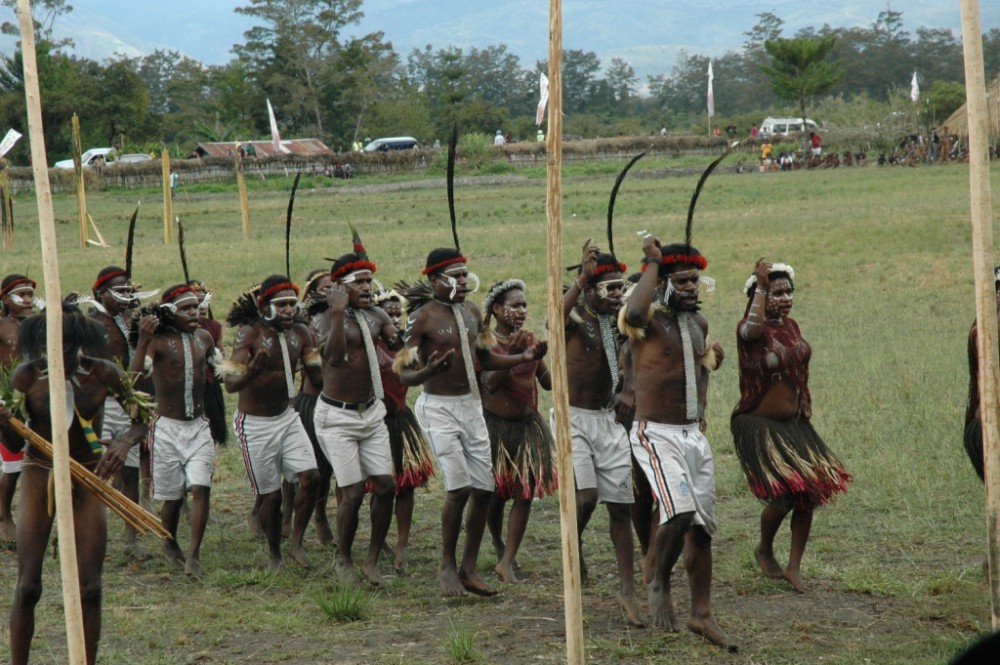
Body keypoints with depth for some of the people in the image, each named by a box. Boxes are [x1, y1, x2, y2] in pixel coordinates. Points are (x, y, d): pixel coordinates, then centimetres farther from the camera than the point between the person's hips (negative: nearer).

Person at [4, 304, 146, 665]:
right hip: (39, 476, -1)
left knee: (90, 588, -1)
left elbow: (143, 419, -1)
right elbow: (15, 444, -4)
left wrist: (124, 442, -22)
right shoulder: (27, 375, -11)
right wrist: (6, 425, -27)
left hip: (88, 477, 1)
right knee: (27, 587, -5)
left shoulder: (103, 373, -11)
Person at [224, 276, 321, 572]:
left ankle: (297, 543, 4)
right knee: (271, 495, -1)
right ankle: (274, 556, 19)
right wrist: (252, 371, -45)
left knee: (310, 476, -12)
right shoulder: (249, 334, -18)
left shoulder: (300, 333, -1)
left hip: (287, 417, 5)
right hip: (255, 425, -5)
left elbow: (319, 374, 0)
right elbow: (230, 383, -25)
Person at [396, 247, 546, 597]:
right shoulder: (422, 318, -12)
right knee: (459, 486, -17)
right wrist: (428, 371, -35)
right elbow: (404, 374, -14)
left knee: (483, 489, 4)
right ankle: (447, 566, 1)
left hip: (472, 406, 7)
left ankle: (469, 569, 15)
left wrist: (524, 357, 6)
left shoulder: (472, 312, 8)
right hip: (439, 408, -7)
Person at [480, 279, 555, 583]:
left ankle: (507, 562, 0)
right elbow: (489, 384, -25)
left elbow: (547, 380, 12)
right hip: (495, 424, -4)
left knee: (525, 494, -4)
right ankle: (499, 544, 36)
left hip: (527, 425, 4)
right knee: (495, 493, 7)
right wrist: (511, 352, -35)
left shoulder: (530, 339, 5)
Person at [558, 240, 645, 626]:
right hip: (574, 419, -5)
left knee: (620, 505, 3)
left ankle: (627, 590, 10)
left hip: (609, 421, 5)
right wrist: (582, 278, -37)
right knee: (586, 495, -22)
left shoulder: (619, 322, 8)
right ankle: (574, 545, 9)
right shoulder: (575, 318, -11)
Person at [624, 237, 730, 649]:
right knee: (679, 512, -26)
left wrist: (711, 360, 12)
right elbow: (634, 312, -38)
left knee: (703, 526, 9)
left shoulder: (698, 322, 12)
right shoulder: (649, 319, -11)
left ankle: (702, 614, 18)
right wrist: (653, 262, -26)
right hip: (656, 434, -8)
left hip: (695, 436, 8)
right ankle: (660, 584, -1)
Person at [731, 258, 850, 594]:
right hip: (759, 424, -7)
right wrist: (761, 286, -33)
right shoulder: (749, 328, -14)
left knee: (809, 492, 0)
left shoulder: (791, 326, 9)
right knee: (783, 494, -15)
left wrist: (805, 412, 22)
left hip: (793, 424, 7)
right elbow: (753, 329, -41)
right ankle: (764, 550, 15)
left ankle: (794, 566, 11)